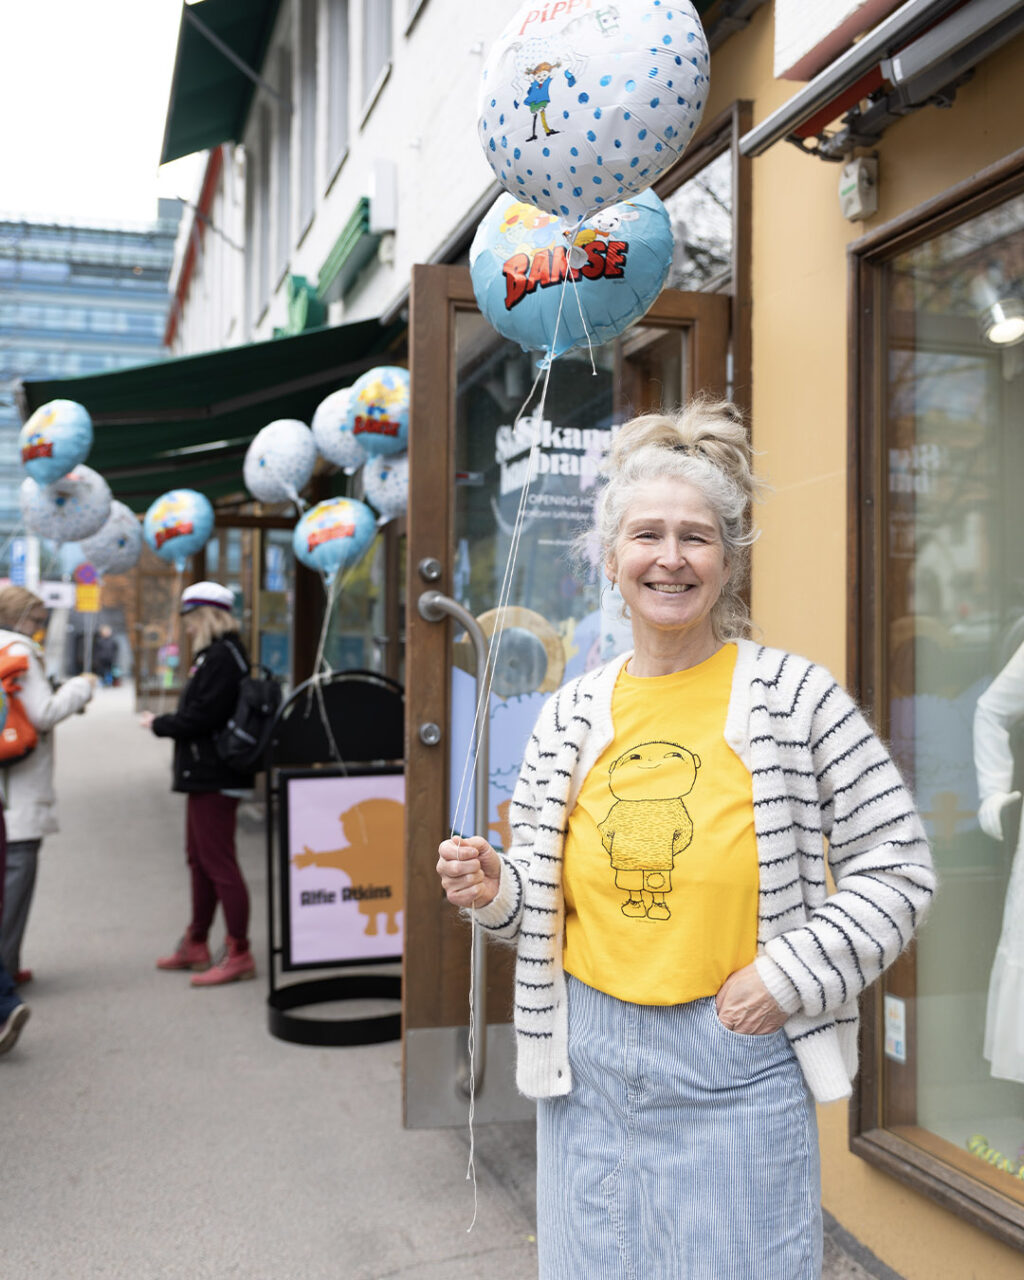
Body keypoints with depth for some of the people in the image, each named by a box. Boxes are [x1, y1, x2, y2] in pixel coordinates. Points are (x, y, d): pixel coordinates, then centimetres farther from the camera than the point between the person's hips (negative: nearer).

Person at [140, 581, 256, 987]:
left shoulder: (222, 657, -17)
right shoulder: (214, 654, 17)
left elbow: (201, 717, -21)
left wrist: (159, 724, -8)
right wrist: (165, 723, 9)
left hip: (214, 778, -11)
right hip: (207, 774, 11)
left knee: (218, 862, -6)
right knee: (200, 858, 18)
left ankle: (239, 953, 1)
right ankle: (196, 944, 31)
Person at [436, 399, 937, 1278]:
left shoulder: (796, 696, -7)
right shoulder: (570, 715, 4)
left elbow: (897, 867, -4)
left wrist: (789, 976, -12)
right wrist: (495, 890, -8)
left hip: (738, 1069, -3)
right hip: (590, 1066, 3)